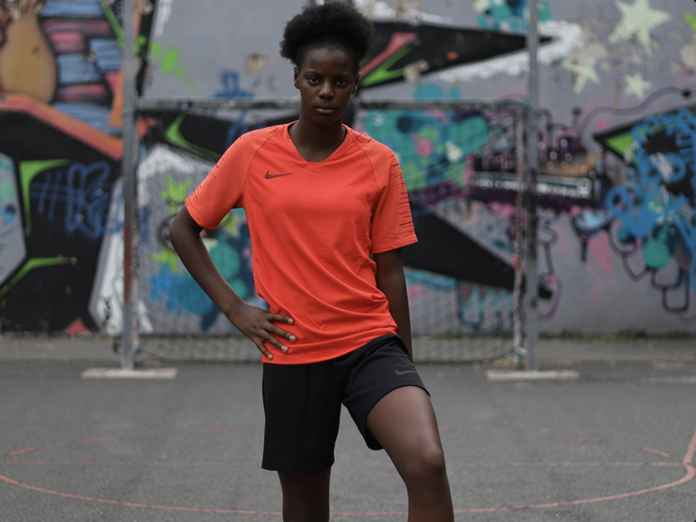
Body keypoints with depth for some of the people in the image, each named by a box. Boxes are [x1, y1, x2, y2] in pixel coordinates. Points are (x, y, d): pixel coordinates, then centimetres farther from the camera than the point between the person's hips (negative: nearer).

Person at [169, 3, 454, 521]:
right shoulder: (252, 153, 1)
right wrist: (235, 308, 1)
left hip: (371, 342, 0)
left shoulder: (379, 163, 2)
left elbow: (389, 271, 6)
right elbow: (184, 229, 10)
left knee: (427, 465, -25)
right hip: (292, 351, 1)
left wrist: (406, 372, 8)